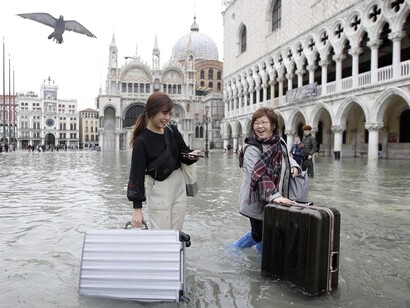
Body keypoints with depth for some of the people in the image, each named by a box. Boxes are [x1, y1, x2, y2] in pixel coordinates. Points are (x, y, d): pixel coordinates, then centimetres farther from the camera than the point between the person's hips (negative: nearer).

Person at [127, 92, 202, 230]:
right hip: (158, 190, -5)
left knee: (175, 234, 15)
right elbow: (137, 174, -16)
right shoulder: (141, 141, -16)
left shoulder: (172, 130, -1)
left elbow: (183, 152, 11)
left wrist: (191, 155, -15)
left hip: (179, 185, 6)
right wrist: (137, 209, -18)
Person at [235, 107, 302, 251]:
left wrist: (294, 166, -1)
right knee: (258, 235, 4)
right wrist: (274, 196, -41)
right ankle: (235, 249, 32)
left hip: (276, 201, 6)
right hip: (257, 201, -6)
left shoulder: (279, 142, 1)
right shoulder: (251, 148, -20)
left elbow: (287, 156, 21)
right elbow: (259, 176, -29)